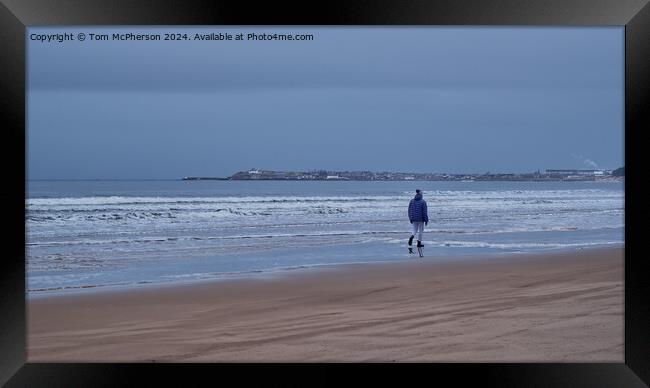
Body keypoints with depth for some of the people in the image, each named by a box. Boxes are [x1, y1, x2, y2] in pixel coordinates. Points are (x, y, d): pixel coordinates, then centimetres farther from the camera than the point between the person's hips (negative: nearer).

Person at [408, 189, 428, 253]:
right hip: (420, 219, -4)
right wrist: (426, 220, -5)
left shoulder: (411, 201, 3)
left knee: (415, 230, 15)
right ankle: (419, 243, 14)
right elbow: (424, 212, -12)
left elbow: (409, 211, 7)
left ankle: (412, 237, -16)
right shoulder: (423, 202, -12)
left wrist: (410, 219, 15)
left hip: (414, 219, 4)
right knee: (420, 230, 11)